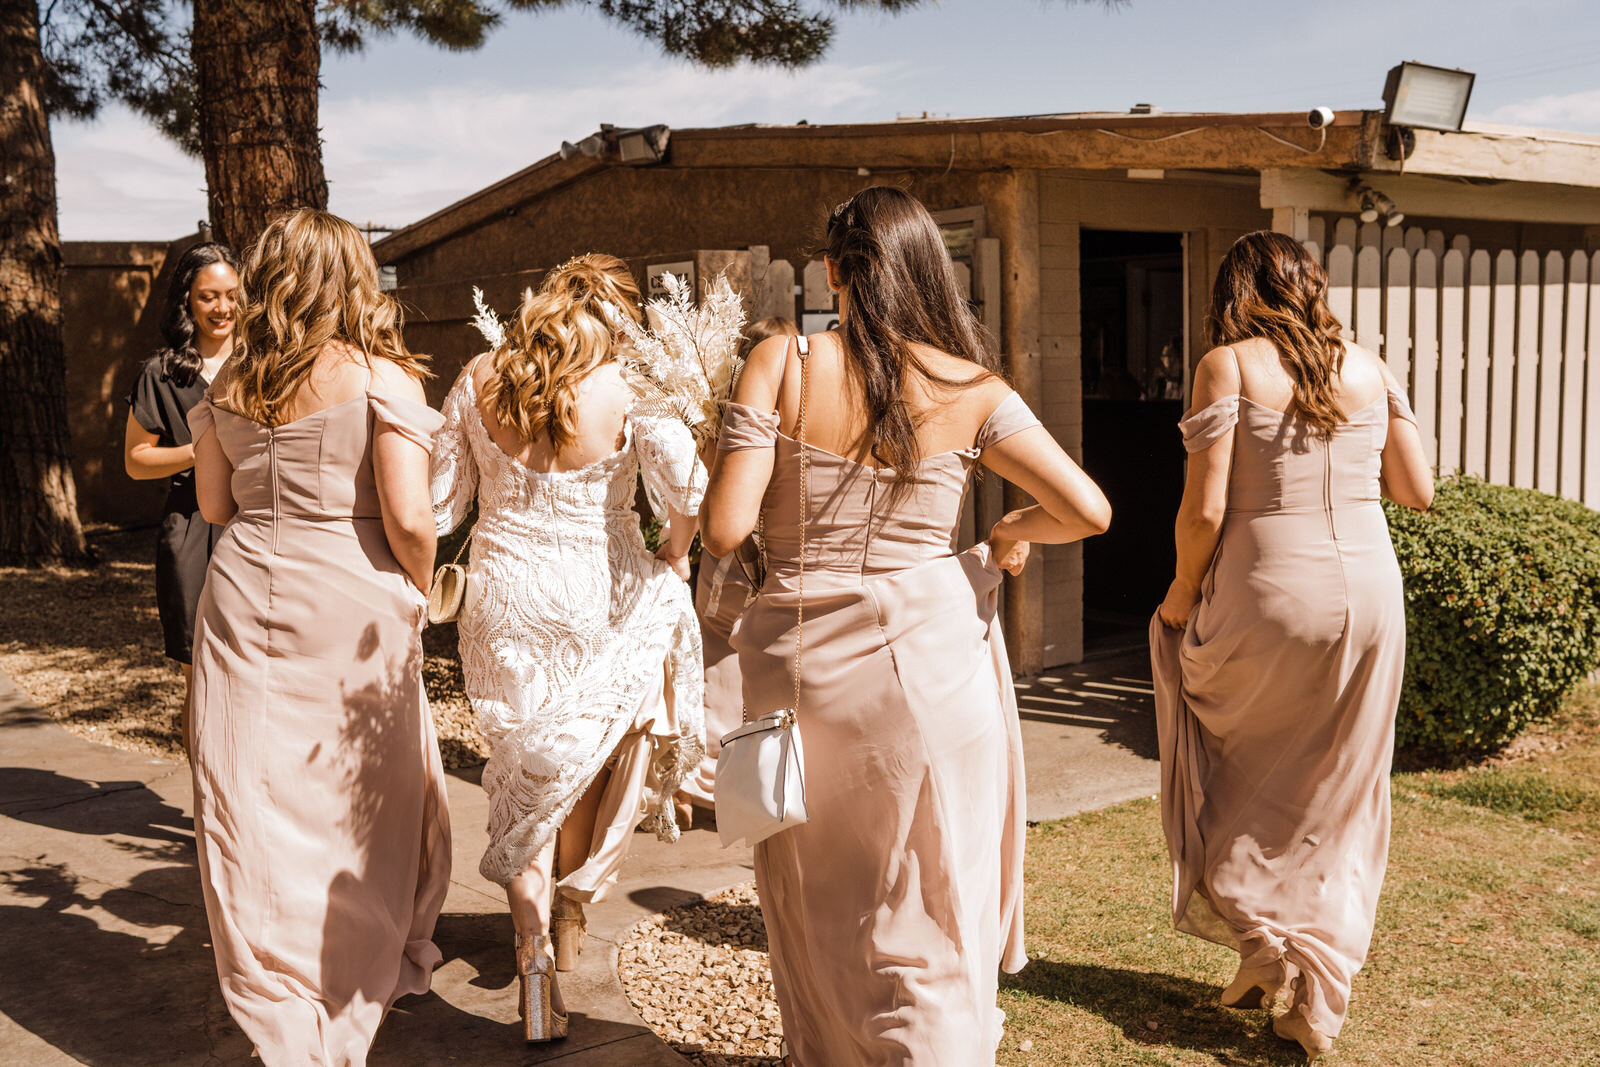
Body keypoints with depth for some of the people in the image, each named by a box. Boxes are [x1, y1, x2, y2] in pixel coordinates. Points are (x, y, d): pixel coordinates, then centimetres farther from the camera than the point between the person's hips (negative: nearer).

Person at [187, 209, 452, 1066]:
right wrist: (417, 592, 2)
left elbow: (213, 504, 12)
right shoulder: (381, 377, -9)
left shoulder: (229, 384, 5)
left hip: (245, 600, 4)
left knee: (255, 808, 10)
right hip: (351, 608, -4)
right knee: (369, 801, 14)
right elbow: (409, 518, -15)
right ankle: (381, 973, 32)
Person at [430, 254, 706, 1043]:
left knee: (525, 776, 15)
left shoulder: (477, 381, -3)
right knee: (588, 761, 21)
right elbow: (687, 494, -19)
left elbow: (442, 503, 0)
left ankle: (534, 953, 12)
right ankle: (571, 913, 38)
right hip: (601, 605, -2)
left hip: (503, 600, 2)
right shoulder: (631, 390, -13)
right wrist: (673, 552, 1)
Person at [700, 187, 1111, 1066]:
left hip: (803, 662, 1)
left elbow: (725, 529, -12)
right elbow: (1089, 510, -4)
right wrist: (1011, 532, 15)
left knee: (816, 903, 21)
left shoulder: (780, 364, -7)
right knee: (932, 909, 14)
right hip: (929, 662, 0)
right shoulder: (972, 391, -4)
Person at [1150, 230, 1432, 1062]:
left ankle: (1260, 940, 19)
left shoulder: (1229, 364, -6)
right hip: (1369, 592, 4)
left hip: (1268, 596, -4)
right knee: (1338, 804, 15)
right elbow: (1417, 491, 9)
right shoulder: (1368, 365, 7)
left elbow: (1204, 508, -13)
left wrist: (1181, 596, 2)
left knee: (1236, 779, 21)